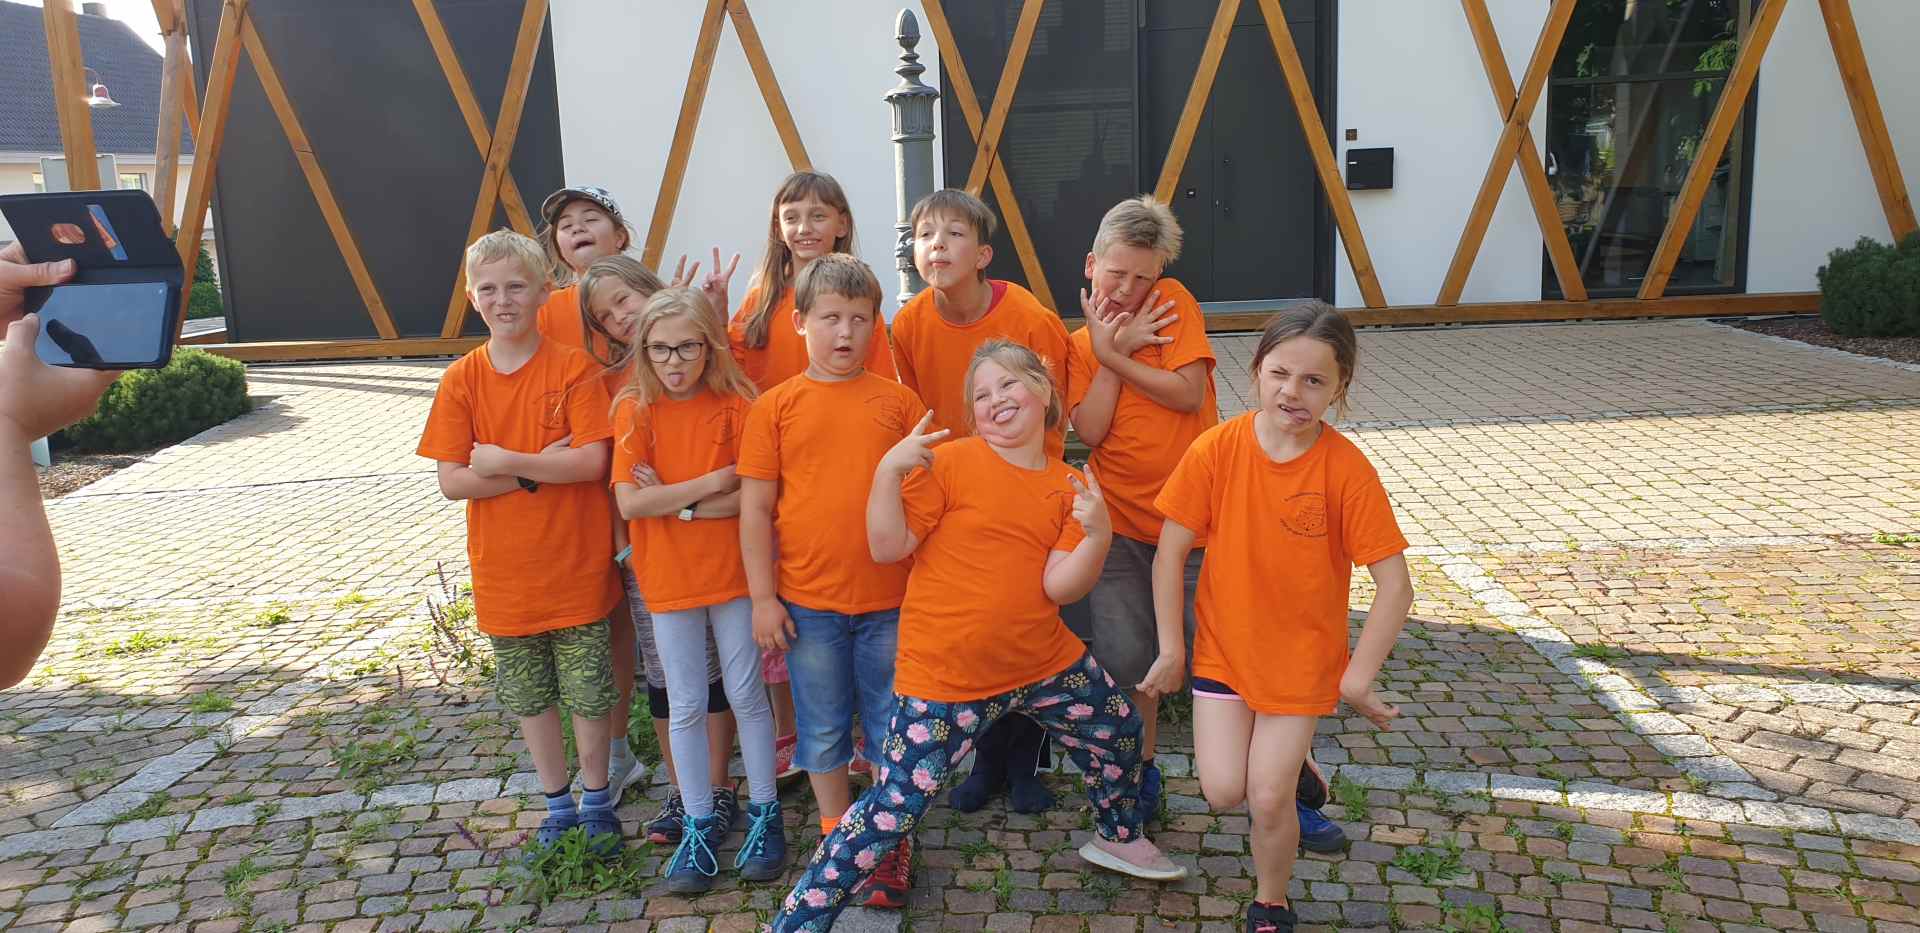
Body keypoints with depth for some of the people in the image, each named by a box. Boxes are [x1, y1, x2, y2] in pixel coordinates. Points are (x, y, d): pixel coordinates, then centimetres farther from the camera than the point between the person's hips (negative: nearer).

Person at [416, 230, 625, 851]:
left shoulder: (574, 368, -10)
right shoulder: (461, 380, -2)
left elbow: (592, 462, -18)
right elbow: (452, 482, -7)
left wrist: (504, 461, -18)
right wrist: (541, 469, -17)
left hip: (576, 565, -3)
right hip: (504, 572, 3)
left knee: (588, 690, 9)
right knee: (528, 694, 15)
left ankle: (596, 799, 30)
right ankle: (558, 805, 33)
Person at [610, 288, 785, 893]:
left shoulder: (735, 405, -7)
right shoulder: (634, 409, -4)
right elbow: (629, 503, -14)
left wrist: (677, 501, -17)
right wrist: (713, 483, -17)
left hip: (733, 574, -1)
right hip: (668, 580, 1)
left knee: (746, 696, 9)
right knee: (686, 706, 10)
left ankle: (765, 812, 25)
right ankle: (699, 823, 25)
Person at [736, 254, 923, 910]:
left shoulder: (899, 402, 0)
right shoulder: (776, 406, -1)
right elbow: (755, 509, 0)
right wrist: (762, 597, -3)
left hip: (890, 600, 0)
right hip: (808, 602, 0)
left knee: (890, 729, 11)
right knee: (822, 732, 14)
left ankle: (889, 845, 29)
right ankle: (837, 838, 33)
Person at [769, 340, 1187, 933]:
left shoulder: (1069, 487, 3)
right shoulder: (948, 463, -10)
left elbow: (1060, 586, -6)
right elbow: (886, 549, -13)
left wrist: (1097, 535, -22)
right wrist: (888, 470, -25)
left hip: (1043, 661, 6)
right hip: (946, 674, -5)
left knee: (1120, 731, 23)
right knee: (892, 811, -6)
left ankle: (1118, 837, 53)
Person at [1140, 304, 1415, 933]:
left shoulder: (1347, 468, -18)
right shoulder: (1216, 449, -15)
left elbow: (1394, 586, -15)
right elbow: (1170, 552, -7)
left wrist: (1357, 679, -13)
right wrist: (1170, 649, -3)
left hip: (1302, 657, -1)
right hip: (1223, 646, 2)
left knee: (1268, 799, -2)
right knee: (1222, 793, -3)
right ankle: (1287, 761, 32)